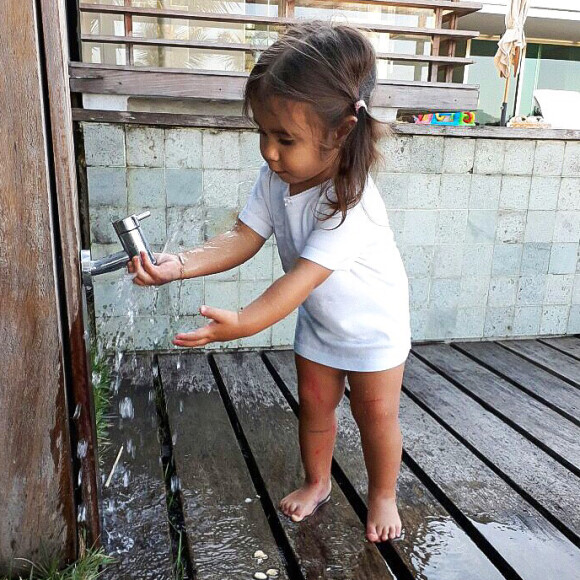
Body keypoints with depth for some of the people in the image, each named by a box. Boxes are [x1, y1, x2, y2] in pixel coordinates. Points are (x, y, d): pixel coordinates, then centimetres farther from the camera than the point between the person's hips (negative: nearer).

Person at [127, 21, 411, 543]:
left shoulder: (352, 204, -38)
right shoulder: (276, 177, -17)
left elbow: (302, 276, -43)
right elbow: (242, 238, -16)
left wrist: (244, 322, -53)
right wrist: (179, 265, -30)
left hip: (374, 323, -5)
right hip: (318, 319, 6)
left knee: (376, 412, 8)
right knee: (314, 403, 15)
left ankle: (383, 495, 32)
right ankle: (317, 483, 38)